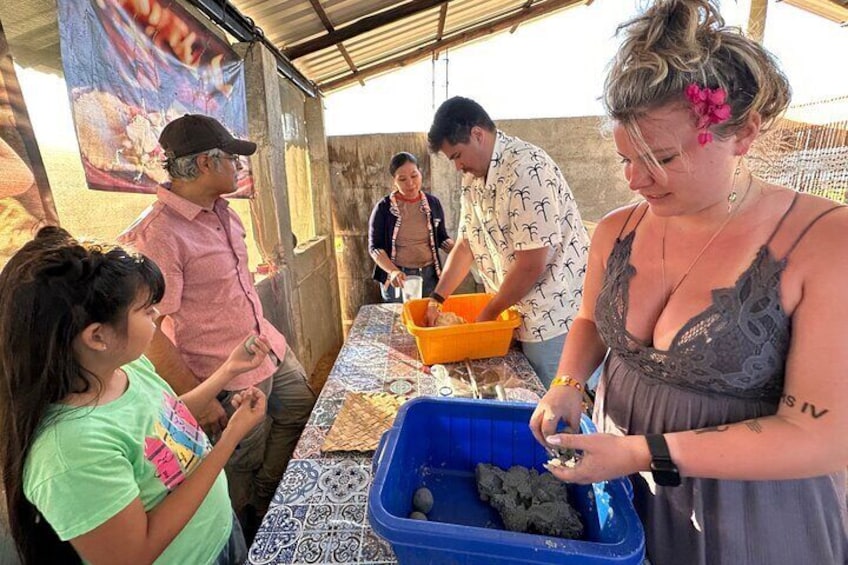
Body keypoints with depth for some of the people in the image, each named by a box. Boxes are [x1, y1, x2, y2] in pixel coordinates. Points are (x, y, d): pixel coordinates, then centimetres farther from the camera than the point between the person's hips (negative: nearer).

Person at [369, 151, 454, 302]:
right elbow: (375, 247, -8)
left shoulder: (433, 203, 1)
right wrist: (392, 271, -25)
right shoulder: (384, 208, -8)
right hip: (397, 278, -2)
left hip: (429, 276, 3)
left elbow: (442, 238, 10)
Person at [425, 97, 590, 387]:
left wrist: (489, 313, -10)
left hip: (555, 320, -7)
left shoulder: (525, 168, -21)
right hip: (523, 317, 8)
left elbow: (531, 264, -23)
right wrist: (437, 298, 3)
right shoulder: (473, 178, 6)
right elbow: (466, 244, 10)